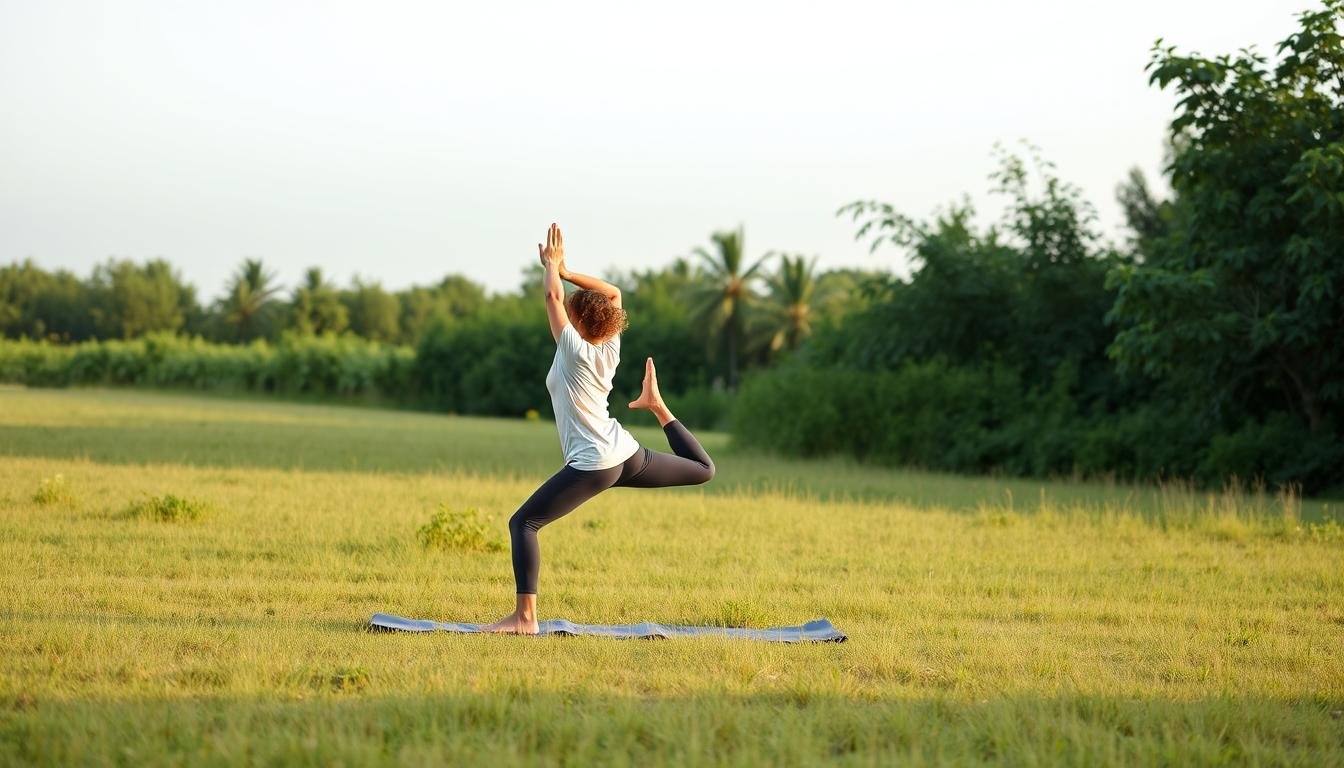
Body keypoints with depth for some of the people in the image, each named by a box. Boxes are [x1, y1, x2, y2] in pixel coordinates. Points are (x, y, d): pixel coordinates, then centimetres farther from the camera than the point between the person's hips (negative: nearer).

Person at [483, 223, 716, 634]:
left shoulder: (575, 352, -11)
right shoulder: (610, 349, 7)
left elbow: (553, 296, -8)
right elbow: (613, 293, 20)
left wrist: (552, 265, 8)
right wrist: (564, 271, 17)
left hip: (593, 465, -8)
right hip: (628, 454, 8)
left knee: (523, 523, -10)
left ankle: (524, 617, -18)